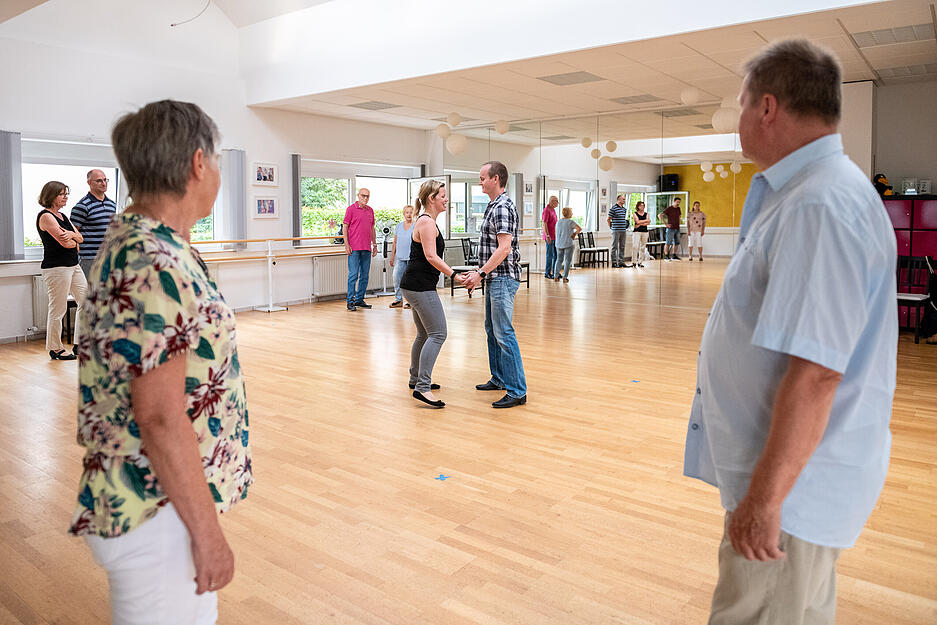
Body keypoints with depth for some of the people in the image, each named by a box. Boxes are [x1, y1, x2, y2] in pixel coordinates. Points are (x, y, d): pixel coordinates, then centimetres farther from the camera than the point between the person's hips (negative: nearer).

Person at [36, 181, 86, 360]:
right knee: (58, 310, -3)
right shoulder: (45, 216, -11)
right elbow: (65, 243, -18)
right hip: (56, 267, -9)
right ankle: (55, 349, 10)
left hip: (73, 265, 9)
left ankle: (80, 344, 17)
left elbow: (80, 238, 11)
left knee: (85, 301, 9)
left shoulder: (62, 216, 17)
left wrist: (72, 234, -11)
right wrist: (74, 240, 4)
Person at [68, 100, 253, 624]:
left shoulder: (134, 241, 7)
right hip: (160, 510, -10)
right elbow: (159, 417, -26)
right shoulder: (155, 267, -26)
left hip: (160, 495, 10)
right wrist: (207, 531, -21)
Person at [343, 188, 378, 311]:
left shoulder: (370, 210, 15)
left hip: (366, 249, 6)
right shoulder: (351, 209, -1)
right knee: (353, 275, -6)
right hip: (354, 249, -6)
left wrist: (375, 244, 16)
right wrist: (346, 245, -11)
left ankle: (360, 299, 17)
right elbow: (345, 227, -3)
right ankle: (350, 301, 0)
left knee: (365, 276, 8)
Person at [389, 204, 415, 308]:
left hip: (412, 258, -4)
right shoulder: (399, 226, 12)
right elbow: (395, 243, 16)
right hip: (400, 257, 4)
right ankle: (398, 300, 12)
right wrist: (392, 257, 13)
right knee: (396, 277, 0)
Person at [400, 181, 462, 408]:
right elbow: (431, 256, -23)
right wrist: (454, 275, -25)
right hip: (420, 286, -11)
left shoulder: (427, 221, 19)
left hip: (417, 285, 11)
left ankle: (416, 379, 31)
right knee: (438, 334, -13)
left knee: (425, 334, 19)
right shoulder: (427, 222, -13)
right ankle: (422, 387, -17)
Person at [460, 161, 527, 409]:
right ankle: (499, 379, 29)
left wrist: (480, 274, -22)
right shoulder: (494, 205, 17)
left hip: (502, 278, -11)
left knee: (504, 333, -10)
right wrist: (479, 272, 18)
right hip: (494, 278, 11)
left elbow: (504, 248, -23)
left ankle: (517, 391, -7)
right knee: (492, 330, 17)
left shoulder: (503, 207, -16)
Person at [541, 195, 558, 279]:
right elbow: (544, 224, -17)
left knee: (556, 254, 10)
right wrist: (547, 236, -23)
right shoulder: (546, 210, -12)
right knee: (550, 255, -5)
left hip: (555, 236, 9)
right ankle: (547, 273, 3)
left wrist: (557, 234, 23)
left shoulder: (553, 210, 15)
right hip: (549, 236, -9)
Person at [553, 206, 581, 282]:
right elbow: (579, 229, -20)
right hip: (568, 244, -5)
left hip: (559, 244, 5)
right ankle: (565, 277, -1)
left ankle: (556, 276, 10)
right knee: (568, 261, 2)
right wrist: (575, 234, -4)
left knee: (559, 260, 15)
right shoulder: (570, 222, -10)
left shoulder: (558, 222, 7)